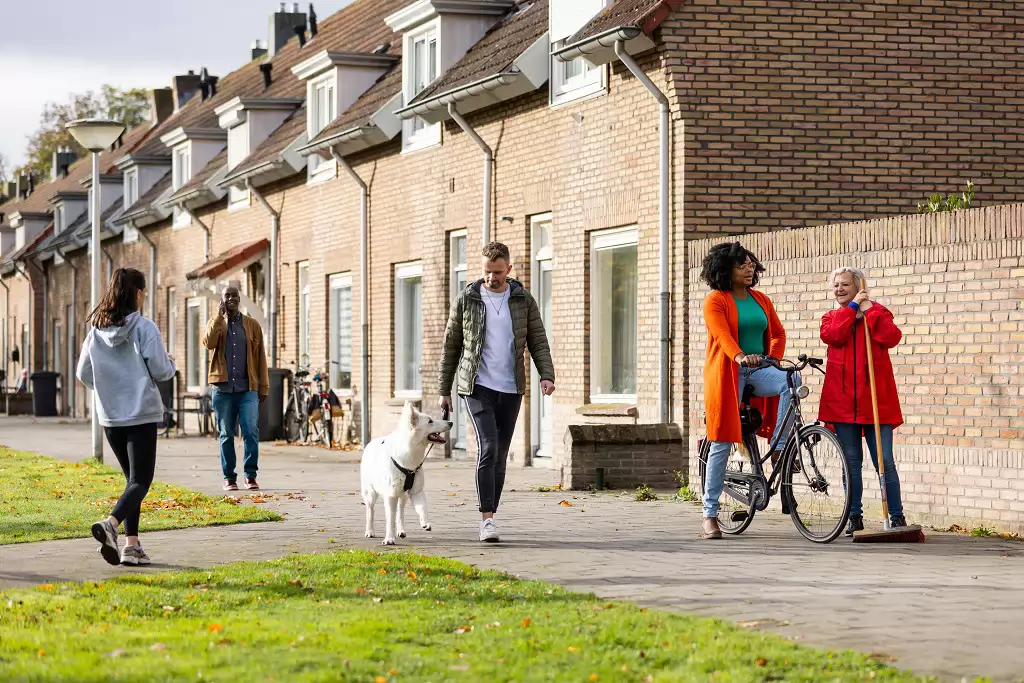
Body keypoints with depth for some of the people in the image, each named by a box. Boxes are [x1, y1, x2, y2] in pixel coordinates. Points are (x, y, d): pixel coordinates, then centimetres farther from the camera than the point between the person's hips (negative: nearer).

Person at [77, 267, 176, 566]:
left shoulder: (96, 330, 4)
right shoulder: (144, 327, -11)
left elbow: (84, 373, 8)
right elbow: (161, 370, -11)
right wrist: (171, 363, 11)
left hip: (110, 417, 5)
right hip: (142, 415, -5)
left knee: (132, 478, 17)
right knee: (140, 481, -3)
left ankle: (132, 544, 8)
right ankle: (111, 524, -29)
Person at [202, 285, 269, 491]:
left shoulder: (252, 325, 8)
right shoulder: (215, 323, 8)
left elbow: (260, 357, 7)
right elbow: (209, 342, -14)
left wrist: (263, 387, 3)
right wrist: (220, 315, -13)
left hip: (248, 389, 0)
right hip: (223, 389, 1)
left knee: (251, 431, -11)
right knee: (226, 434, 5)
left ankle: (251, 475, -3)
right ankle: (229, 477, 11)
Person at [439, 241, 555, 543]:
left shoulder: (524, 301, 4)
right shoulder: (465, 300, 0)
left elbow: (538, 342, 3)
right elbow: (451, 346, 6)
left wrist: (547, 376, -14)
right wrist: (444, 390, 6)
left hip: (511, 389, 3)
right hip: (478, 386, -3)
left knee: (499, 456, 7)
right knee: (488, 448, -18)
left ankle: (489, 517, 17)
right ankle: (487, 521, -19)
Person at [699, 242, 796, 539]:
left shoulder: (761, 300, 13)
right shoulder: (715, 301, -4)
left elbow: (778, 333, 17)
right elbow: (722, 334, -21)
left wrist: (774, 360, -1)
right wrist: (740, 356, -40)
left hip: (757, 370, 4)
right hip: (726, 372, -4)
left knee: (792, 381, -28)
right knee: (722, 443, -5)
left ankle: (778, 448, -16)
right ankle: (710, 515, 1)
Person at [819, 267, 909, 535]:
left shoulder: (878, 312, 9)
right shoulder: (831, 317, 15)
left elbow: (892, 338, -11)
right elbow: (833, 335, -9)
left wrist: (870, 311, -11)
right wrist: (852, 308, -6)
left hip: (875, 399, -2)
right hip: (842, 399, 2)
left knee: (884, 461, -4)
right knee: (851, 461, 6)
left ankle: (897, 516, 3)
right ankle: (855, 517, 12)